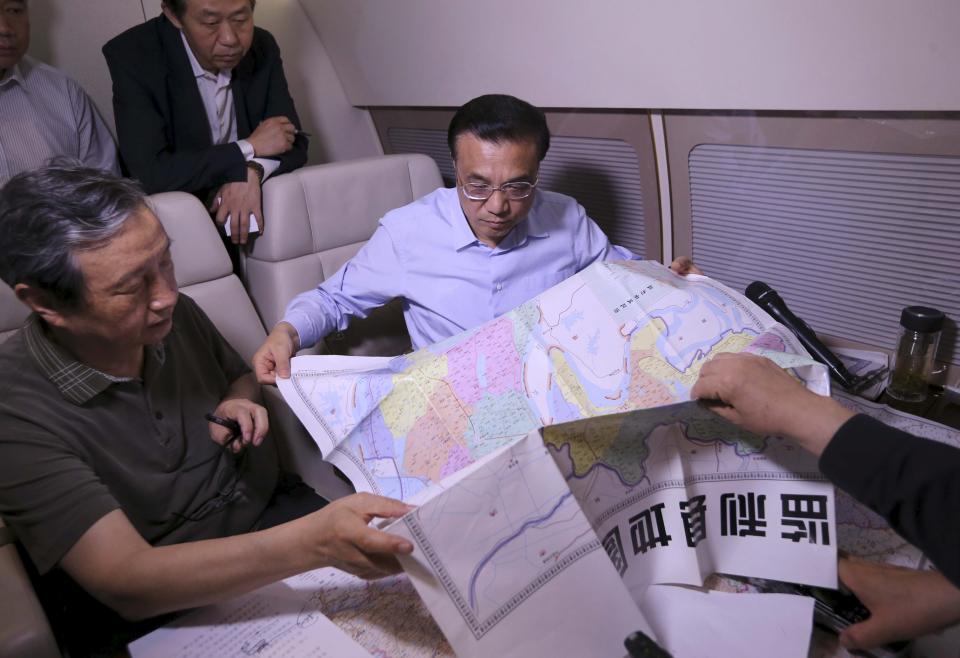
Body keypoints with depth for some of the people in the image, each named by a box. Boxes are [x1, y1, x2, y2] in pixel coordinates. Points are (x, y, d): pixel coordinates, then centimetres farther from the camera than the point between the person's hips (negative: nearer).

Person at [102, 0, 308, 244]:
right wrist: (250, 148, -18)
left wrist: (252, 170, -23)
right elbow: (149, 173, -23)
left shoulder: (263, 47, -2)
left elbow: (293, 141, -2)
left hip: (245, 214, 5)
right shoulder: (131, 56, -15)